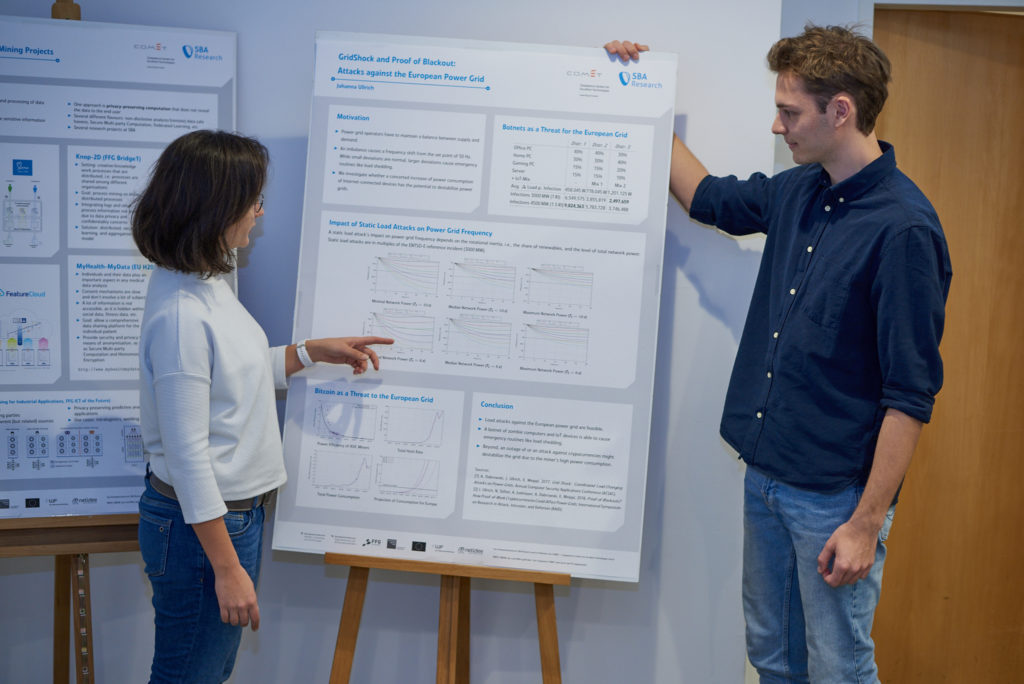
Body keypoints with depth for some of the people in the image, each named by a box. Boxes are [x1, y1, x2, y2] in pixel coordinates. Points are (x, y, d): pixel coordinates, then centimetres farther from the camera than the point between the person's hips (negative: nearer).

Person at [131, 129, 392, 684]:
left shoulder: (205, 283, 4)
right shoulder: (181, 316, -26)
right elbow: (187, 455, -24)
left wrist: (314, 351, 15)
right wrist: (227, 568, -20)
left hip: (236, 509, 9)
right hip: (202, 526, -9)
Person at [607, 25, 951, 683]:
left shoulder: (904, 228, -20)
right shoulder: (795, 192, 4)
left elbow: (911, 393, -19)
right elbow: (707, 197, 24)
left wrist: (867, 523, -19)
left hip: (836, 497, -7)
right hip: (765, 478, 7)